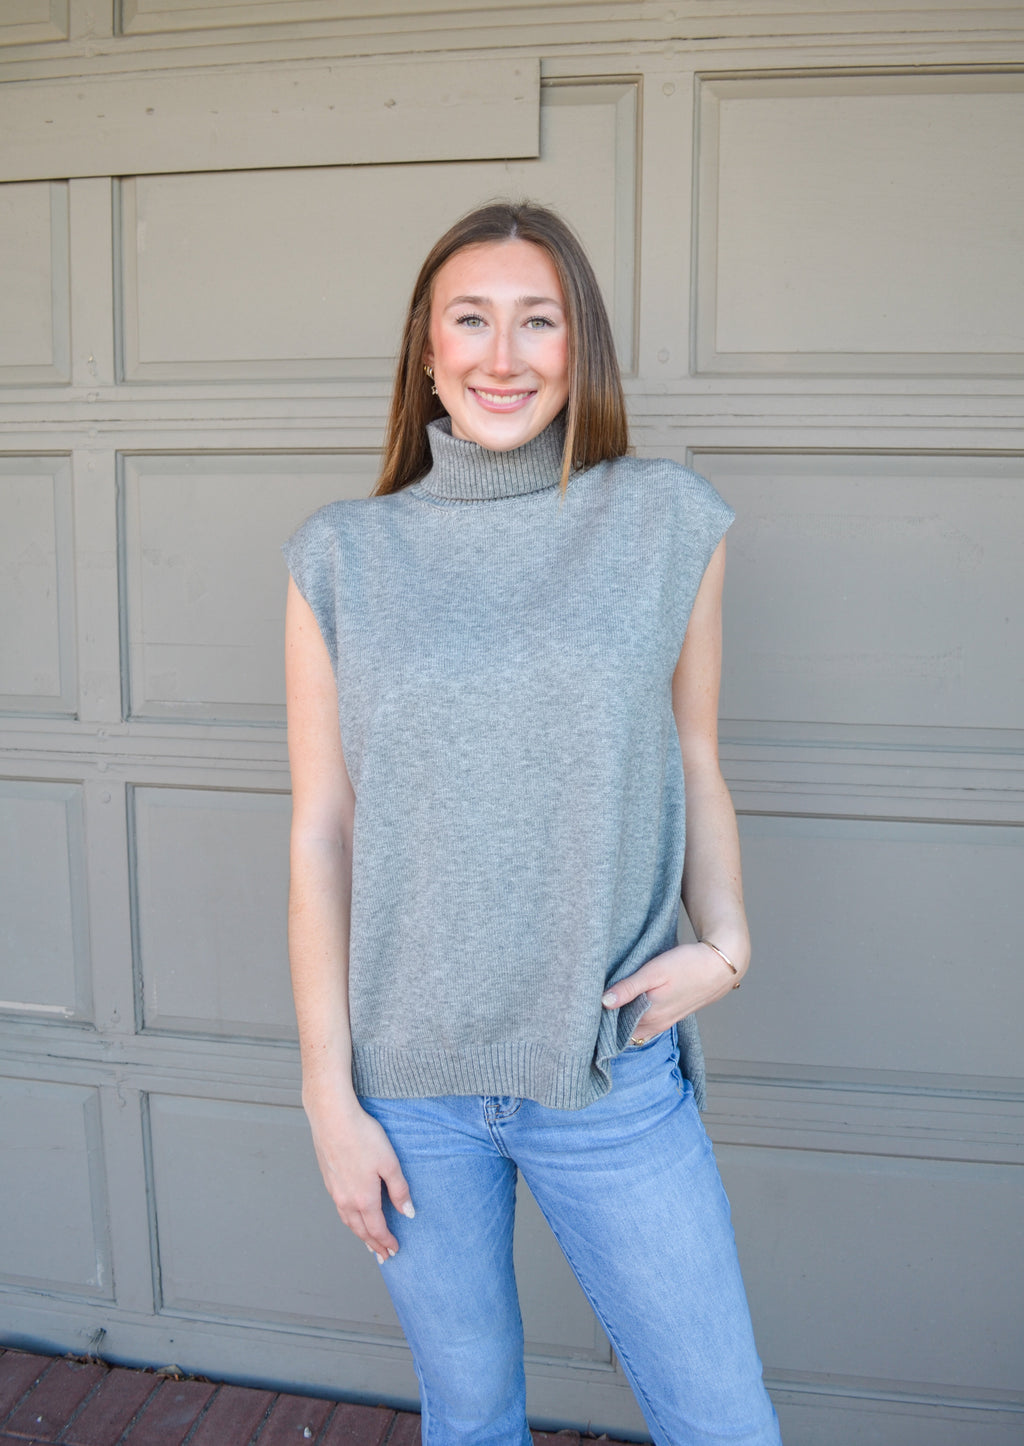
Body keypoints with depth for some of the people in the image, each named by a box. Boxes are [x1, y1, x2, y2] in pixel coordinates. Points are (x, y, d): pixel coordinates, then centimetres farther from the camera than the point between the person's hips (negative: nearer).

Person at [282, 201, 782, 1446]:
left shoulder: (669, 524, -1)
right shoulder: (342, 558, -2)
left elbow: (694, 763, 7)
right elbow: (321, 834, -2)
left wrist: (726, 939, -10)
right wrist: (329, 1096, -2)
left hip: (616, 1069, 0)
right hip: (409, 1078, 1)